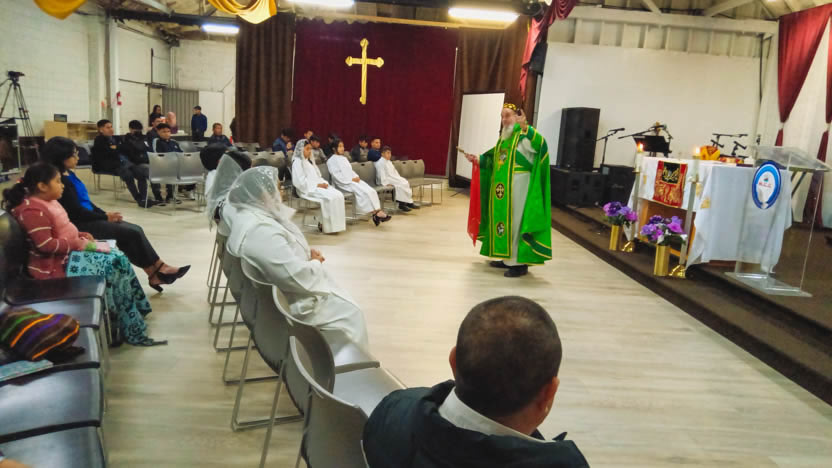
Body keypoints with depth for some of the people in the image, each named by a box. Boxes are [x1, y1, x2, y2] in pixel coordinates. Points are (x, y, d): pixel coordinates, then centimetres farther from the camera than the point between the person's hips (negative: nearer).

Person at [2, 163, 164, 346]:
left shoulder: (47, 201, 11)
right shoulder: (33, 210, -21)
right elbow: (46, 245, -27)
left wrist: (81, 235, 8)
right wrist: (79, 244, -19)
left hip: (70, 251, 10)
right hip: (57, 263, -10)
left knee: (118, 259, -1)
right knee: (112, 268, -16)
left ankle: (136, 311, 3)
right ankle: (131, 330, -7)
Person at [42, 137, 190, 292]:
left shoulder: (68, 175, 12)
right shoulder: (60, 180, -19)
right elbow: (76, 212, -20)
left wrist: (106, 214, 4)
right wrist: (106, 217, -11)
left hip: (87, 219, 9)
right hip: (80, 225, -9)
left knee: (135, 230, -1)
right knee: (132, 233, -12)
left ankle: (155, 272, -4)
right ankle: (156, 270, 2)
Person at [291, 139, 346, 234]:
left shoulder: (310, 161, 24)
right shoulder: (297, 162, -5)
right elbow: (301, 181, -15)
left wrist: (324, 183, 2)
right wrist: (317, 185, -18)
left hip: (318, 185, 9)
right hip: (308, 189, -9)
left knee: (339, 194, -14)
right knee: (330, 197, -28)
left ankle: (337, 222, -16)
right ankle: (326, 225, -21)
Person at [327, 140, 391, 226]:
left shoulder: (344, 158, 25)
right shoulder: (331, 160, 1)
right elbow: (336, 175, -10)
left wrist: (356, 177, 1)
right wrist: (351, 179, -15)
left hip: (354, 180, 8)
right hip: (344, 183, -8)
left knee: (372, 191, -17)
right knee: (365, 192, -28)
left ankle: (377, 212, -25)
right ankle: (377, 212, -23)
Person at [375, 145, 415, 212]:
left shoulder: (389, 162, 19)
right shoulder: (380, 163, -12)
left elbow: (395, 172, 20)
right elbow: (381, 175, -20)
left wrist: (399, 179, 8)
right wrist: (386, 183, -26)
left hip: (393, 178, 10)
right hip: (386, 180, -10)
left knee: (405, 182, -11)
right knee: (400, 185, -27)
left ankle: (409, 202, -15)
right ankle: (402, 204, -20)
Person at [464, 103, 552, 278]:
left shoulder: (525, 137, -10)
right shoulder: (503, 138, 15)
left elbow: (541, 145, -30)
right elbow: (494, 160, 21)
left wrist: (525, 127, -39)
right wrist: (477, 159, 10)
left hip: (517, 188, -8)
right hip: (500, 187, 8)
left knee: (515, 222, -6)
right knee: (504, 221, 13)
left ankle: (520, 263, 2)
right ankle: (508, 258, 23)